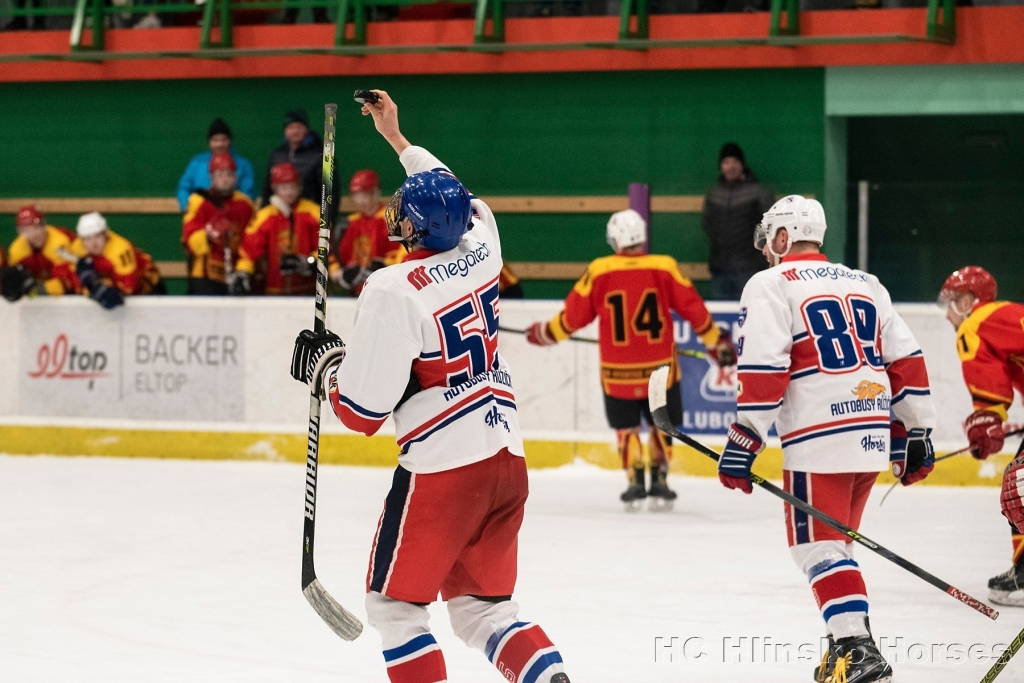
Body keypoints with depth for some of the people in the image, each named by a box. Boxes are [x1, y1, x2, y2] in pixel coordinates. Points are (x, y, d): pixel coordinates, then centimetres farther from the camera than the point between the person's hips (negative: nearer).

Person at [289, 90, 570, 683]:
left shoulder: (394, 290, -16)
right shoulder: (480, 249, 3)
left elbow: (362, 410, -13)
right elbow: (454, 201, 31)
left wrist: (324, 363, 7)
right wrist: (397, 138, 42)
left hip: (442, 470, -7)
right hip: (507, 462, 7)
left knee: (394, 605, 9)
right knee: (484, 607, 16)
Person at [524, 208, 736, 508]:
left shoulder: (598, 271, -6)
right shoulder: (665, 268, -6)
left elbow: (575, 314, 1)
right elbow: (693, 308, -2)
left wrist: (545, 334, 18)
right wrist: (716, 341, 11)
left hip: (617, 371, 0)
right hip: (660, 368, 0)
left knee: (626, 427, 17)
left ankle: (635, 481, 9)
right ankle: (659, 480, 15)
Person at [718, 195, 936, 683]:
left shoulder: (771, 285, -2)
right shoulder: (865, 285, 18)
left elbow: (763, 373, -11)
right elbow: (906, 362, 15)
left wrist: (743, 443, -8)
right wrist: (914, 432, 20)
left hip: (820, 438, -7)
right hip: (873, 436, 7)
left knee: (817, 545, -3)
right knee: (834, 543, 19)